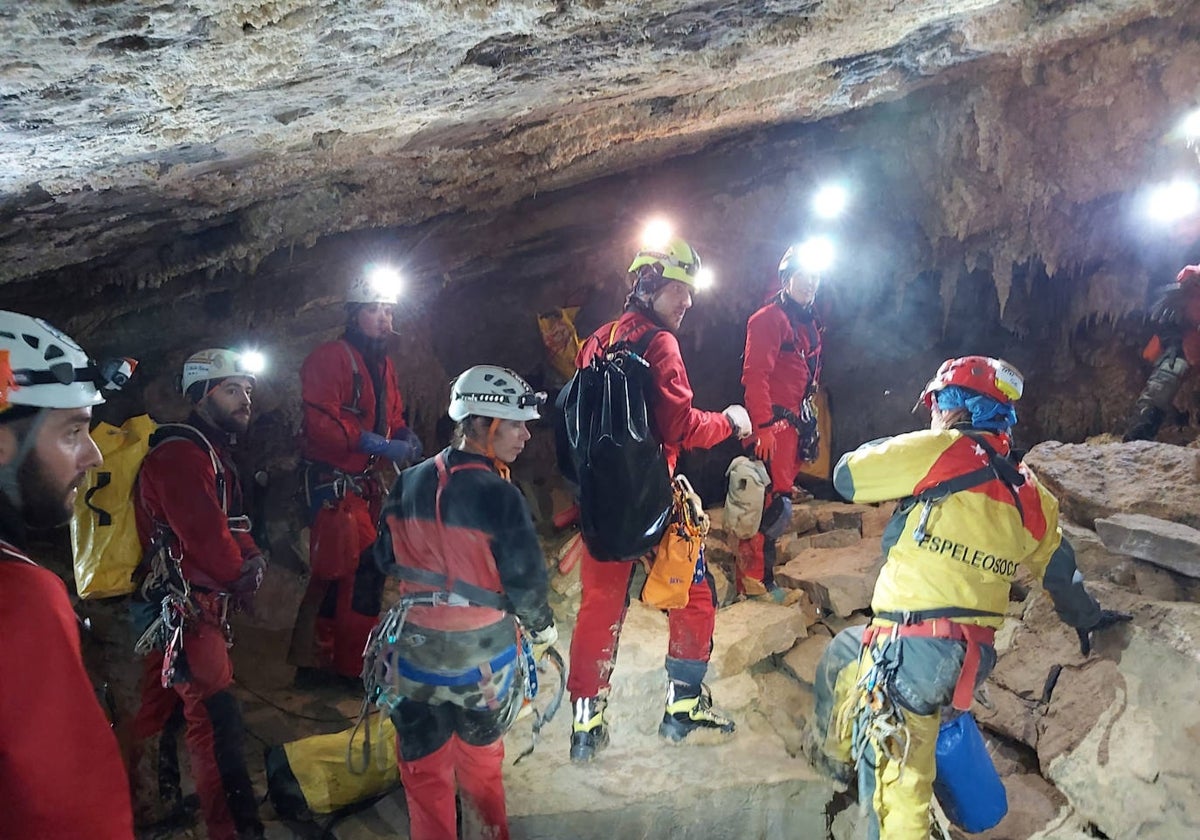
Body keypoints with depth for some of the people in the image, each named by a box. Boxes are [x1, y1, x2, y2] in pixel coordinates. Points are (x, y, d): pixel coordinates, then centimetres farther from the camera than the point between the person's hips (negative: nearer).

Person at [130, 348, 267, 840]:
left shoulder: (214, 452, 17)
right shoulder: (182, 454, -18)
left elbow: (231, 527, 15)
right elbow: (206, 539, -25)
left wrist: (252, 559, -4)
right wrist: (243, 575, -8)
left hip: (194, 604, 11)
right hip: (184, 609, -11)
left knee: (159, 706, 22)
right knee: (217, 721, -11)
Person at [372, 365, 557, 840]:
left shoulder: (408, 483, -6)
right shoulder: (499, 496, -22)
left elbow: (388, 559, 6)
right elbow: (526, 581, -16)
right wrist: (542, 626, 4)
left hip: (416, 650, 3)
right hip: (482, 654, -2)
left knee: (425, 768, 16)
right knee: (480, 752, 23)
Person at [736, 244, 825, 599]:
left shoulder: (810, 324, 19)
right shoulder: (769, 319, -10)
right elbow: (756, 376, -17)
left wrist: (809, 423, 21)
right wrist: (763, 426, -23)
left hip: (795, 422, 9)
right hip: (772, 424, -9)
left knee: (778, 501, 12)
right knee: (772, 502, -11)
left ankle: (758, 575, 22)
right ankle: (755, 581, -4)